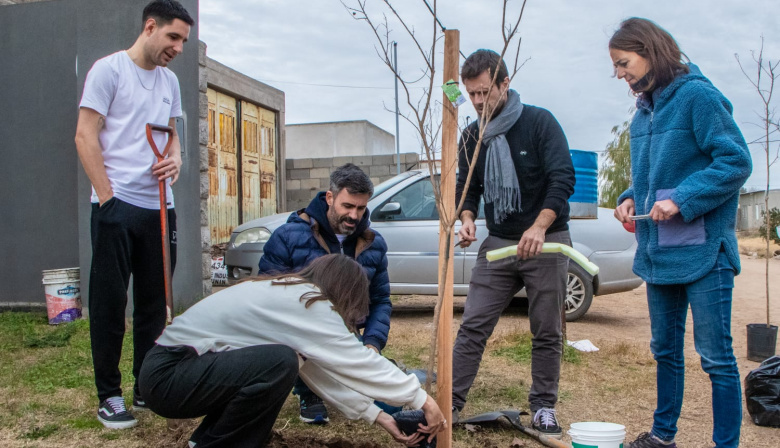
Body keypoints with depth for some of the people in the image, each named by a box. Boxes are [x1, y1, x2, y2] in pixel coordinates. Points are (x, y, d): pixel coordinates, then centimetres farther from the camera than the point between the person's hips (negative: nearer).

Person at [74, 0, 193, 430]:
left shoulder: (169, 80, 16)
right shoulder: (109, 69, -3)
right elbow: (85, 137, -7)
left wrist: (176, 157, -1)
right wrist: (108, 196, -12)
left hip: (159, 206, 6)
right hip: (117, 204, -6)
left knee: (154, 302, 11)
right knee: (109, 302, 1)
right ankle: (108, 396, 11)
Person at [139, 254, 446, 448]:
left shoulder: (287, 292, 12)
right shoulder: (307, 303, -16)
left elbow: (324, 372, 11)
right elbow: (359, 363, -16)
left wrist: (377, 416, 11)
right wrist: (422, 401, -7)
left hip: (175, 361, 10)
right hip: (166, 376, -10)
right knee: (280, 362, -25)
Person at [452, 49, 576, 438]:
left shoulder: (540, 122, -9)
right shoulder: (472, 136, 6)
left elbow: (563, 179, -15)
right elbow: (466, 186, 12)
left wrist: (538, 227, -26)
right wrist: (467, 218, -9)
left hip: (545, 243, -3)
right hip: (497, 243, 4)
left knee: (547, 332, 6)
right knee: (472, 326, -2)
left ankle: (543, 406, 20)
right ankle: (451, 402, 4)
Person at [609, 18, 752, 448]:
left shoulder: (698, 95, -11)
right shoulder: (643, 112, 12)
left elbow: (736, 161, -15)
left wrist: (682, 199, -22)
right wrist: (631, 198, 2)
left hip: (703, 251, -8)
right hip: (658, 252, 8)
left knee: (715, 356, 0)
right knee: (665, 349, 18)